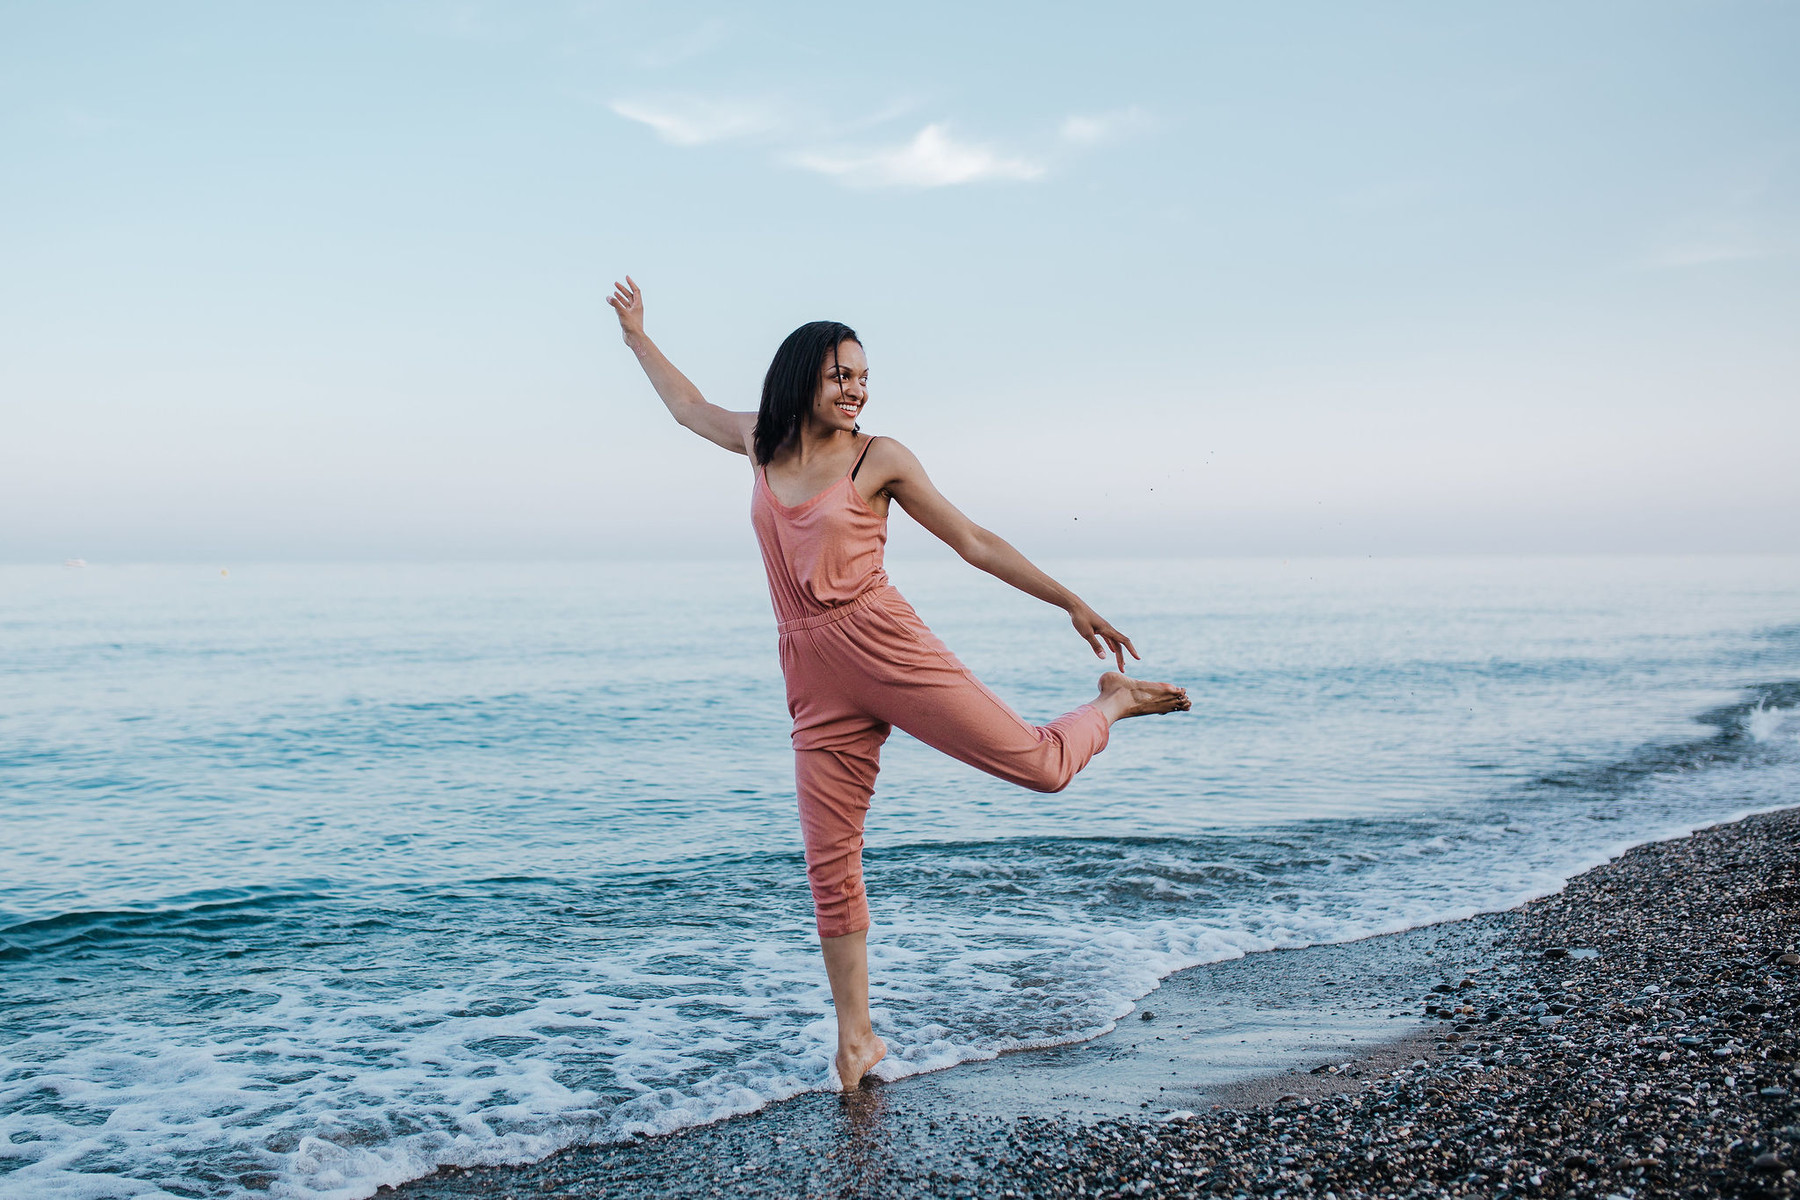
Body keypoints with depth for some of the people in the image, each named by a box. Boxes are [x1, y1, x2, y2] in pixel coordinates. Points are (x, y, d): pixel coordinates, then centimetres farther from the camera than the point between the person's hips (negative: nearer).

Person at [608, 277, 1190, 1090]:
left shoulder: (880, 459, 1)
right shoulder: (760, 443, 12)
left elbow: (973, 543, 5)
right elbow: (688, 407, 33)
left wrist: (1072, 603, 5)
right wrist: (636, 333, 41)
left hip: (883, 644, -3)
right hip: (814, 677, 3)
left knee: (1041, 763, -11)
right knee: (830, 863, 2)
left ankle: (1111, 703, 22)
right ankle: (856, 1035, 16)